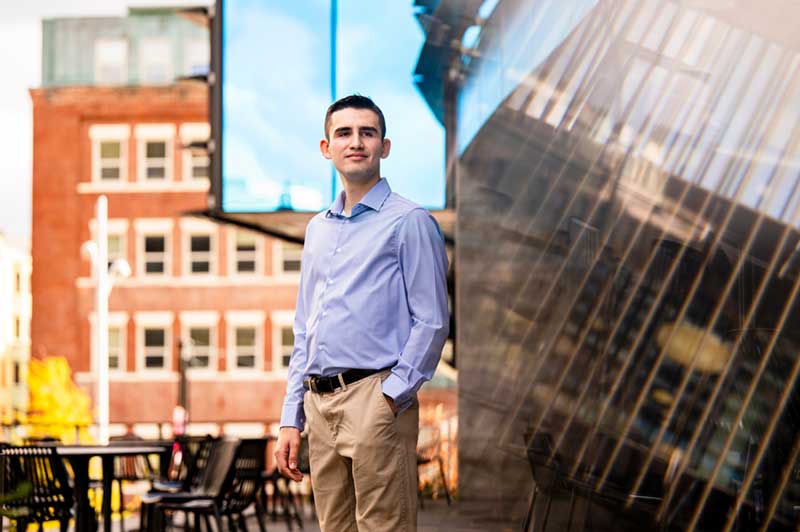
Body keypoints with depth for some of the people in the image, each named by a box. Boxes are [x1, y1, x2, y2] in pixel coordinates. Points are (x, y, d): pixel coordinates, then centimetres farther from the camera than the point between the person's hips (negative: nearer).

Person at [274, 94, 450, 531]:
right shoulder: (318, 229, 19)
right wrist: (291, 418, 14)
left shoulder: (409, 222, -2)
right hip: (319, 403, 7)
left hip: (375, 400, -6)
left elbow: (432, 322, -8)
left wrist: (391, 396, -15)